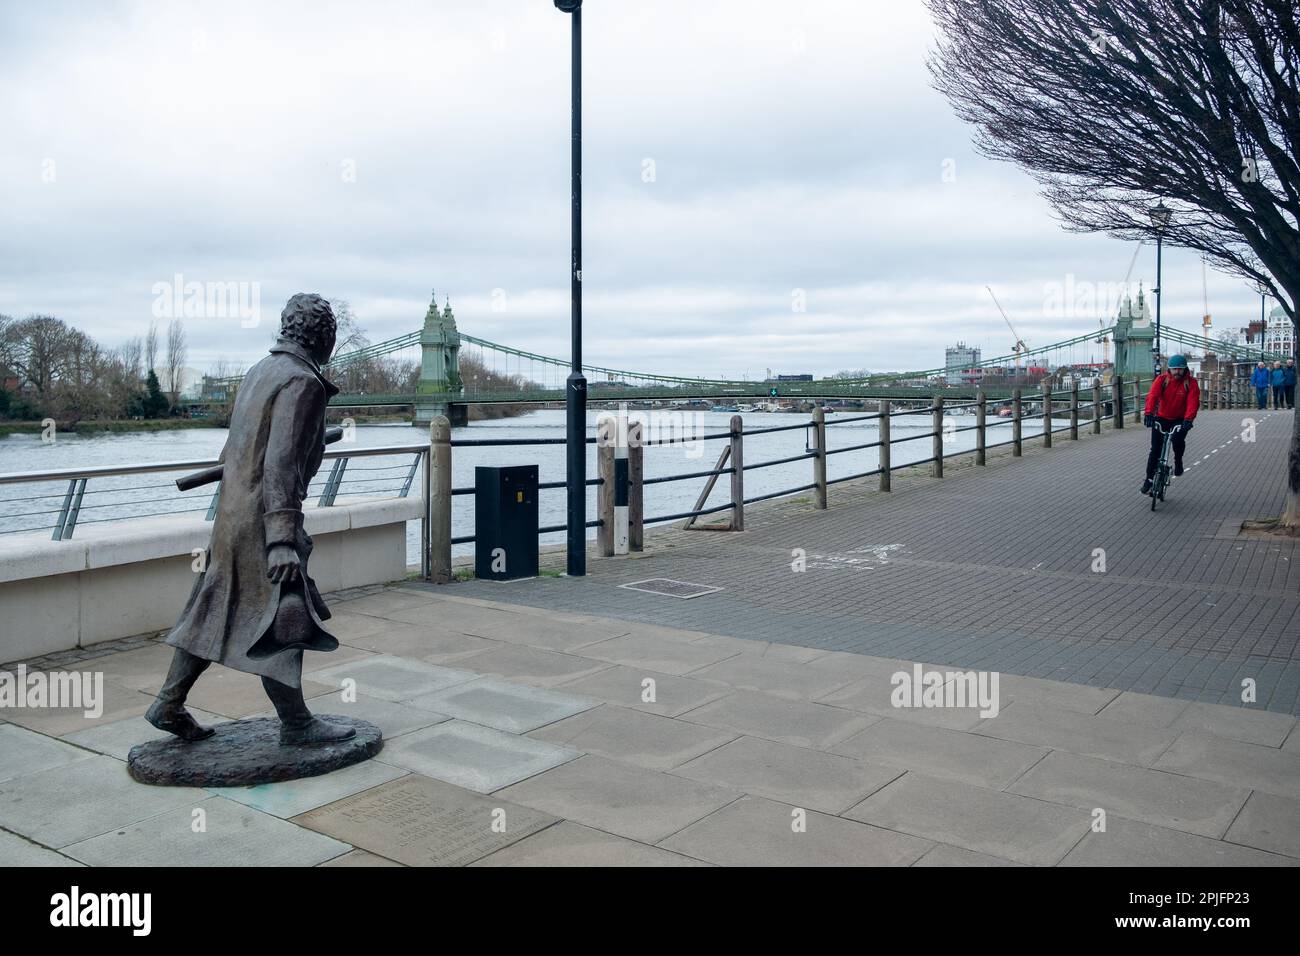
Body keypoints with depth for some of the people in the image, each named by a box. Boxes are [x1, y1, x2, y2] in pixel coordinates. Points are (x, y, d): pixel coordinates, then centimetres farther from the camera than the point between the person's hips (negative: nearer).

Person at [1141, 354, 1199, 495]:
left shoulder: (1191, 382, -11)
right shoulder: (1162, 379, -11)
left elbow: (1193, 402, -23)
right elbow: (1152, 395, -24)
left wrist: (1188, 419, -40)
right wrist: (1148, 413, -41)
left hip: (1180, 419, -1)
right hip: (1161, 418, 1)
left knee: (1178, 439, -28)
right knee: (1155, 449, -2)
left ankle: (1178, 462, 2)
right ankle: (1149, 479, 9)